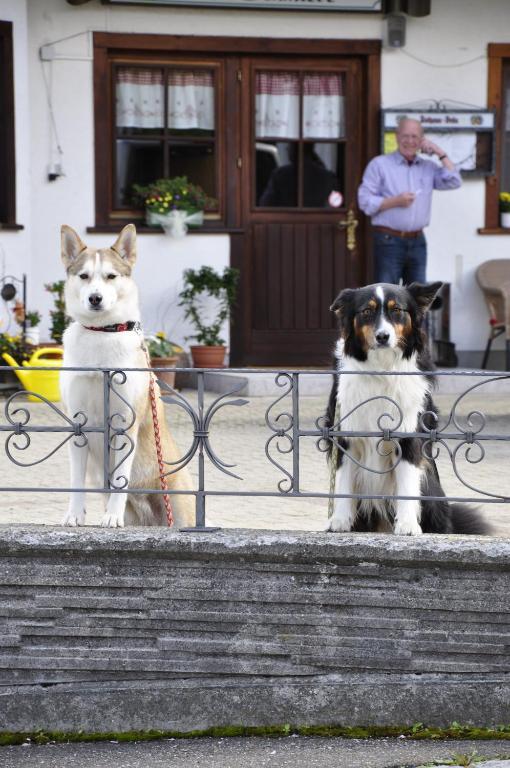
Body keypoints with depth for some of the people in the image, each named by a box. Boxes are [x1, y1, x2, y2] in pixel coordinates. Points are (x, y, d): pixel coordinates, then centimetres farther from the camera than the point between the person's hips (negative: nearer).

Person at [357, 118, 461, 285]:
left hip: (417, 241, 5)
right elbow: (365, 201, -7)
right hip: (389, 241, -5)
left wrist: (440, 153, -2)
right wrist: (395, 201, -17)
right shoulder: (379, 164, -1)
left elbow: (454, 181, -2)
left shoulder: (428, 167, 11)